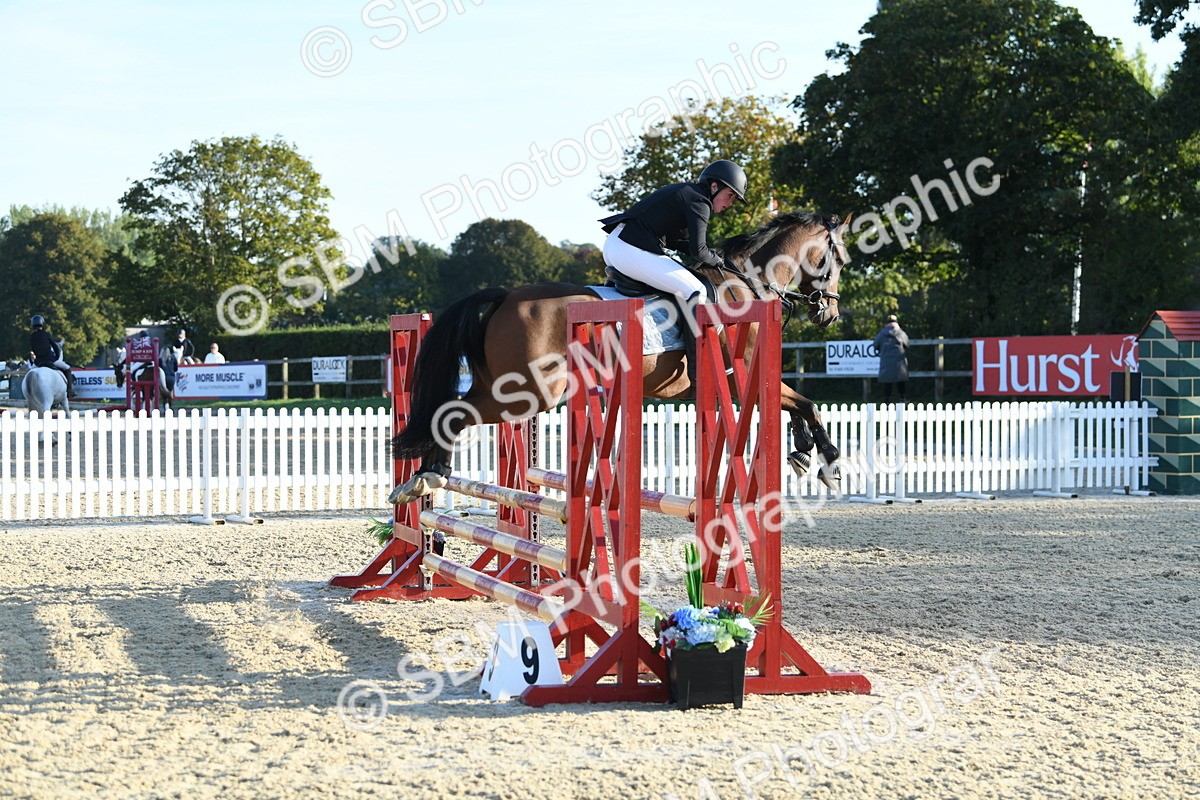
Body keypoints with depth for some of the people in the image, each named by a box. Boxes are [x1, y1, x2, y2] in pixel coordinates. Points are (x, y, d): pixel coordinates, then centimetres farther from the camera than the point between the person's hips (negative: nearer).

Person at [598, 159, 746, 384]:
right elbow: (698, 251, -17)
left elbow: (674, 239, 24)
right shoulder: (699, 202, -8)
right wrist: (716, 260, 4)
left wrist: (711, 254, 12)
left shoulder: (685, 192, 22)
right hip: (631, 251, -11)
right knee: (694, 291, -13)